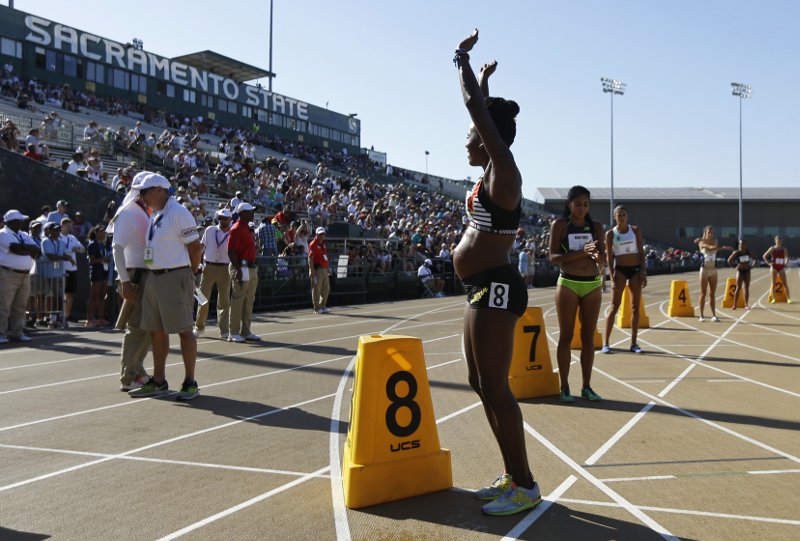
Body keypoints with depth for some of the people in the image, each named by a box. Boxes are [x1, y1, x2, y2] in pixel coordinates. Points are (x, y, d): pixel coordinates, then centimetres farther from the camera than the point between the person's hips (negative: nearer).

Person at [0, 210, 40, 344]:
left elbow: (37, 251, 7)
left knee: (20, 306, 10)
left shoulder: (24, 235, 18)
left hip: (25, 275, 7)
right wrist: (29, 249, -3)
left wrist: (22, 247, -9)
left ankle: (17, 332, 17)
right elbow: (16, 249, -18)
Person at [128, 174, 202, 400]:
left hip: (175, 277, -9)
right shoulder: (154, 216, 16)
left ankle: (190, 382, 7)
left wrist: (188, 272, -1)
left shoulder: (178, 213, -11)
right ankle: (158, 382, 22)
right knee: (156, 330, 12)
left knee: (184, 330, -2)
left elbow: (195, 247, -11)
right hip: (153, 277, 9)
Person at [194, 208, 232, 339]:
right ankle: (199, 327, 22)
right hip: (209, 266, 1)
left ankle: (224, 331, 6)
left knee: (224, 301, 2)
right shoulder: (210, 230, 5)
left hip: (225, 268, -1)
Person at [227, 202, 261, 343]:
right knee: (238, 300, -4)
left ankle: (246, 331, 20)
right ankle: (234, 333, 1)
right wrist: (238, 270, -24)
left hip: (251, 268, 10)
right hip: (241, 268, -10)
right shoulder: (237, 229, -12)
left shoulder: (248, 228, 17)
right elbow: (231, 251, -19)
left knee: (249, 301, 12)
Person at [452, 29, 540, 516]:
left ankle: (525, 486, 6)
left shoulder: (503, 170, -10)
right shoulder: (494, 173, 14)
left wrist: (463, 61, -3)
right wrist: (484, 79, 37)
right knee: (482, 384, 14)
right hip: (485, 289, 10)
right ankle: (514, 476, 25)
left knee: (495, 389, -6)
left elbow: (477, 110, -13)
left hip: (495, 289, -10)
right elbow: (483, 111, 29)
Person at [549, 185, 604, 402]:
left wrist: (598, 256, -20)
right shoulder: (559, 225, -2)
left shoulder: (596, 227, 8)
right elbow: (553, 257, -11)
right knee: (566, 337, 1)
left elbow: (602, 260, 4)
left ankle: (586, 387, 15)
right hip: (568, 284, -3)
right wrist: (581, 252, -23)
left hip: (593, 285, 4)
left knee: (588, 337, 6)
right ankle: (564, 387, 8)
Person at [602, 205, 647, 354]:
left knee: (635, 307, 4)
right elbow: (609, 257, -3)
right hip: (620, 269, -2)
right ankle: (606, 343, -3)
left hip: (636, 269, 3)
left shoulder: (635, 230, 4)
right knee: (614, 306, -6)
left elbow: (641, 252, 5)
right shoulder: (610, 234, -1)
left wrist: (643, 272, -4)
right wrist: (612, 277, -11)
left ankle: (634, 343, 11)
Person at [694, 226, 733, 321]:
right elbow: (710, 247, -23)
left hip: (713, 270, 4)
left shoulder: (715, 242, 8)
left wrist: (701, 240, -16)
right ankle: (702, 315, 3)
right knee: (703, 293, -1)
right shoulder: (701, 242, -4)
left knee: (713, 294, 4)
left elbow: (715, 248, -15)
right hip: (704, 270, -4)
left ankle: (714, 315, 6)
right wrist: (723, 247, -35)